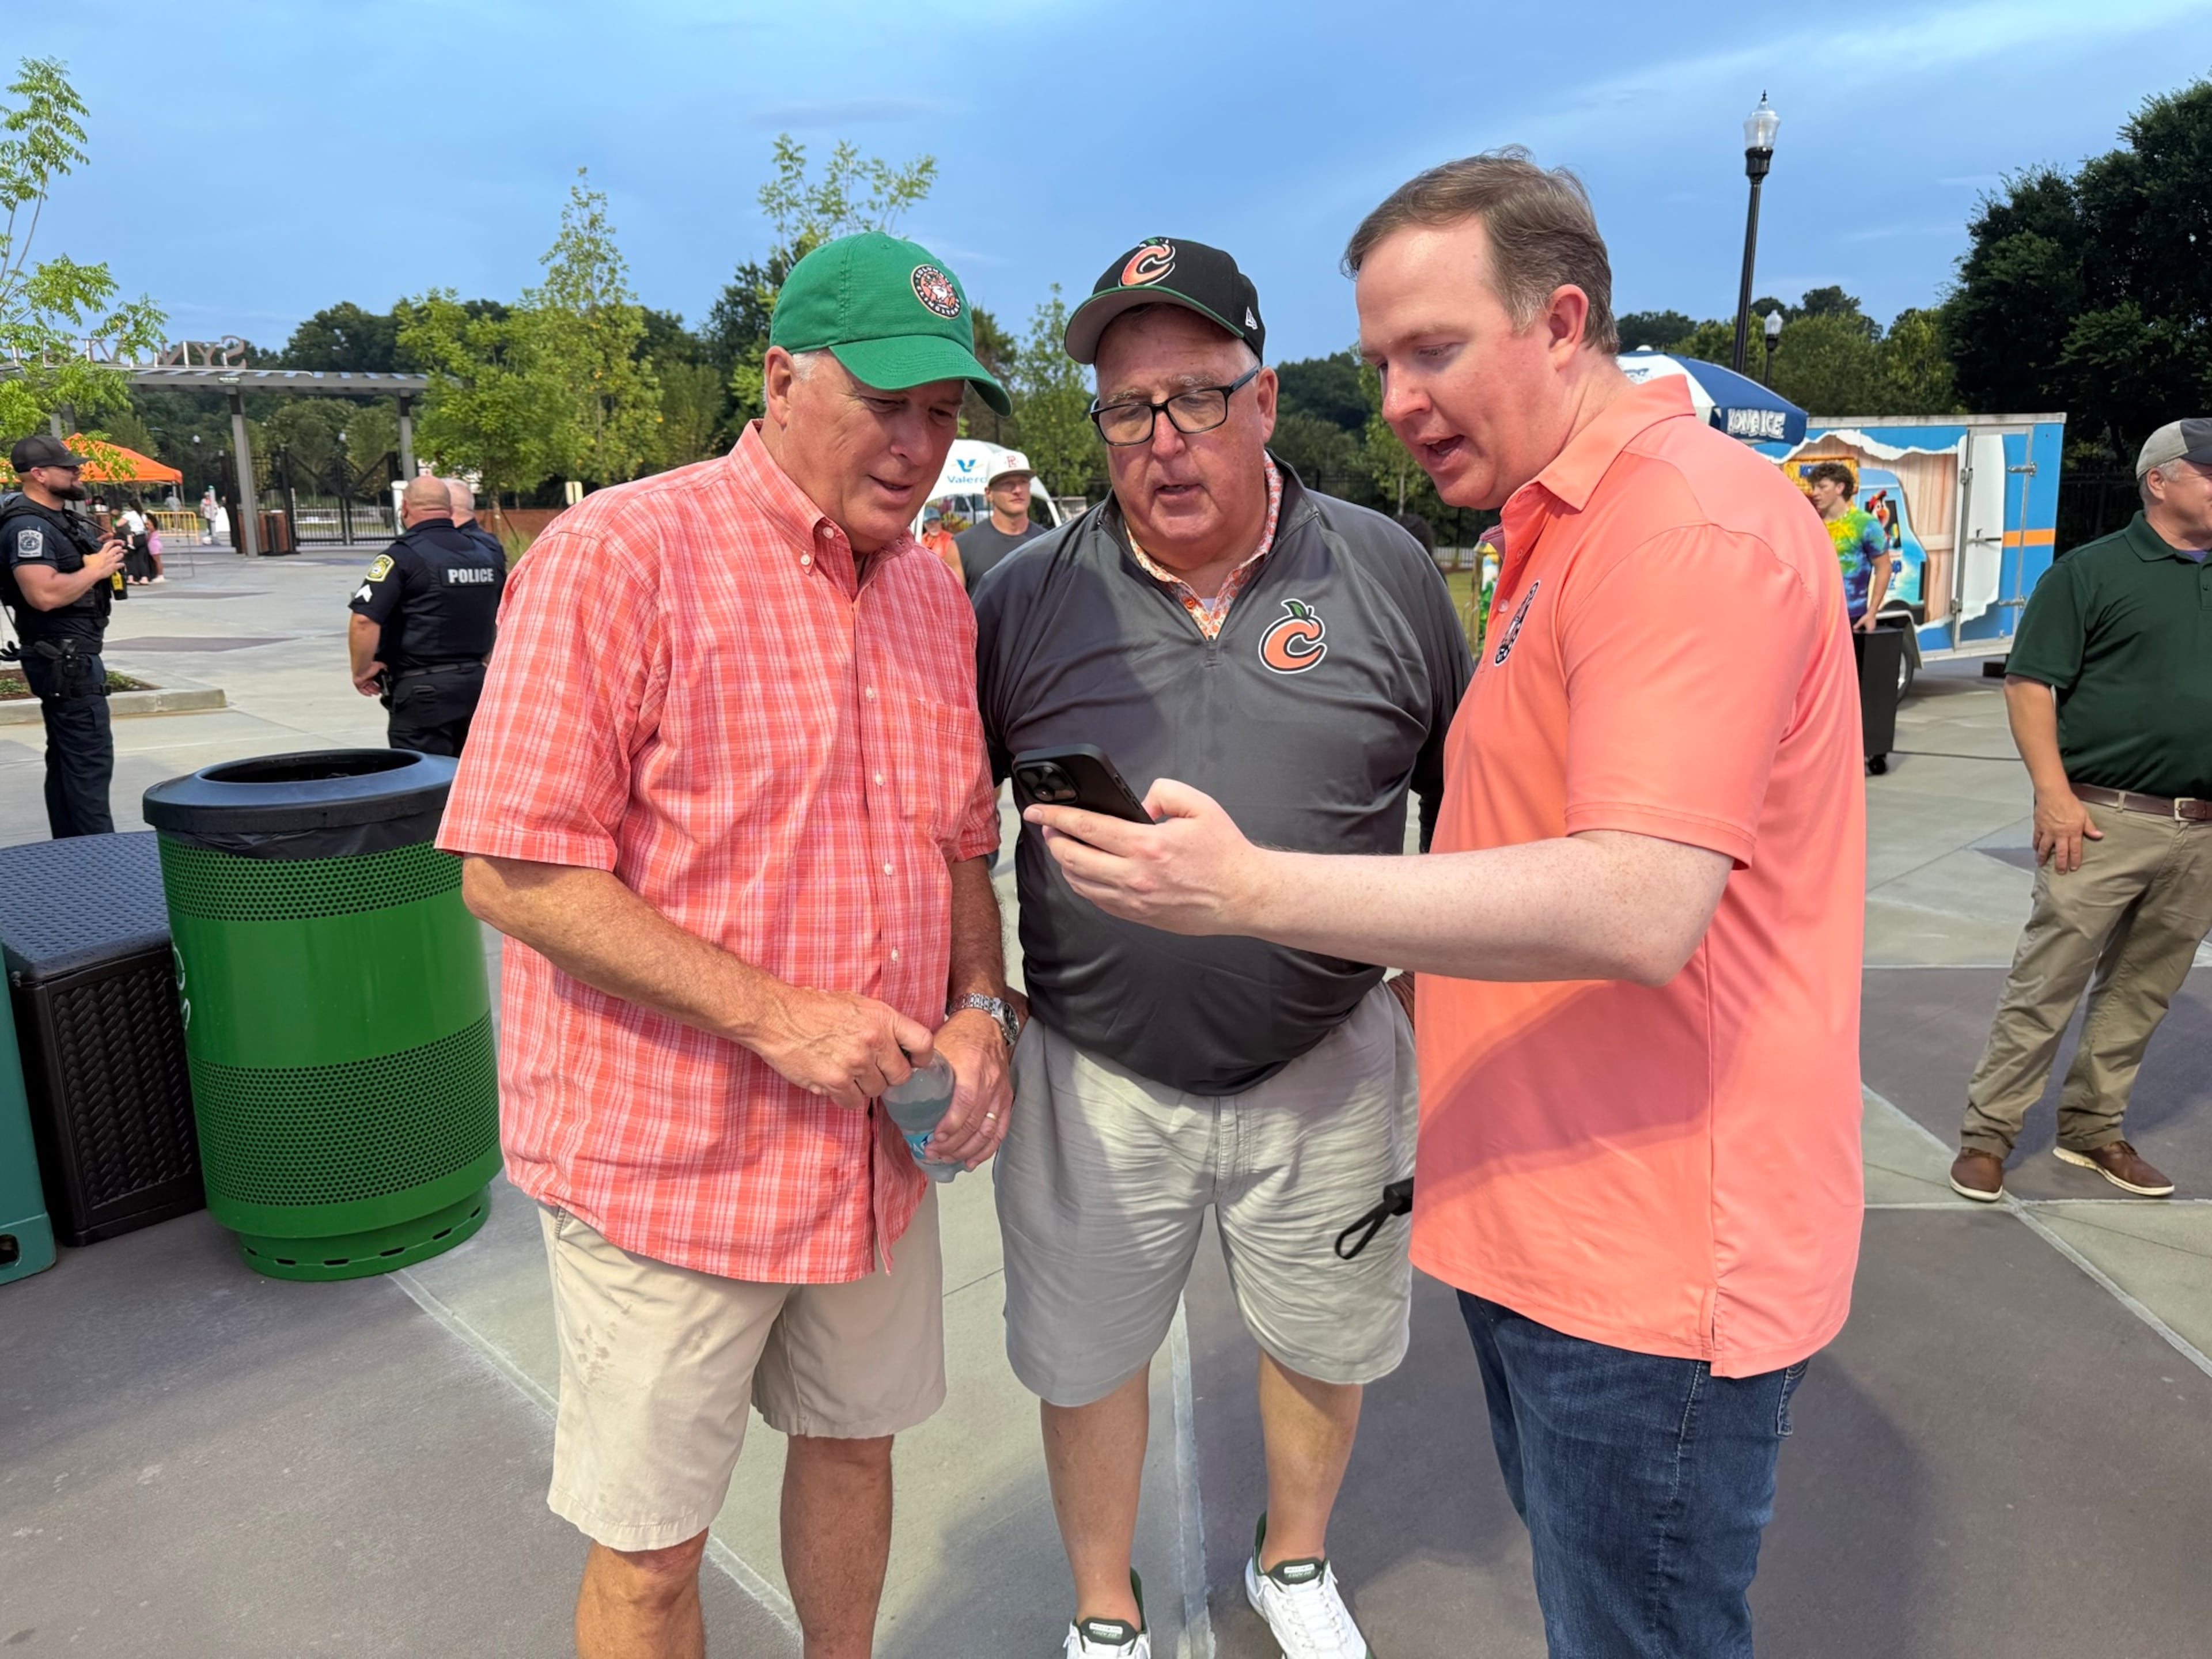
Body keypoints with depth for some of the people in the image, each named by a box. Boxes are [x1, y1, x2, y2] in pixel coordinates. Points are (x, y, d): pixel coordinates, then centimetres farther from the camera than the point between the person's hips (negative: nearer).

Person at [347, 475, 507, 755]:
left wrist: (362, 670, -5)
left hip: (422, 691, -6)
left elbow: (364, 620, -19)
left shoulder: (402, 557, -11)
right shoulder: (489, 554, 9)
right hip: (476, 684, 6)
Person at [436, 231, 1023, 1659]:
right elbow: (512, 869, -18)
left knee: (855, 1438, 24)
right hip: (668, 1157, -6)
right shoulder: (620, 554, -15)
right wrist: (776, 1018, -22)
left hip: (875, 1149, 6)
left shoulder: (934, 593, 6)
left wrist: (979, 1006, -4)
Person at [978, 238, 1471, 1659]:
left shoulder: (1386, 571, -5)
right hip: (1092, 1076, 0)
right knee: (1085, 1363, 16)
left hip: (1328, 1064, 1)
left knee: (1325, 1343, 21)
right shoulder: (1027, 594, -5)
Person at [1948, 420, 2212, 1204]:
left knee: (2141, 993, 13)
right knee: (2045, 985, -3)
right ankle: (1987, 1133, 6)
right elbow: (2029, 683, -9)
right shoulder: (2091, 571, -4)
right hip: (2105, 818, -6)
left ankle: (2094, 1129, 26)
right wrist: (2054, 792, -17)